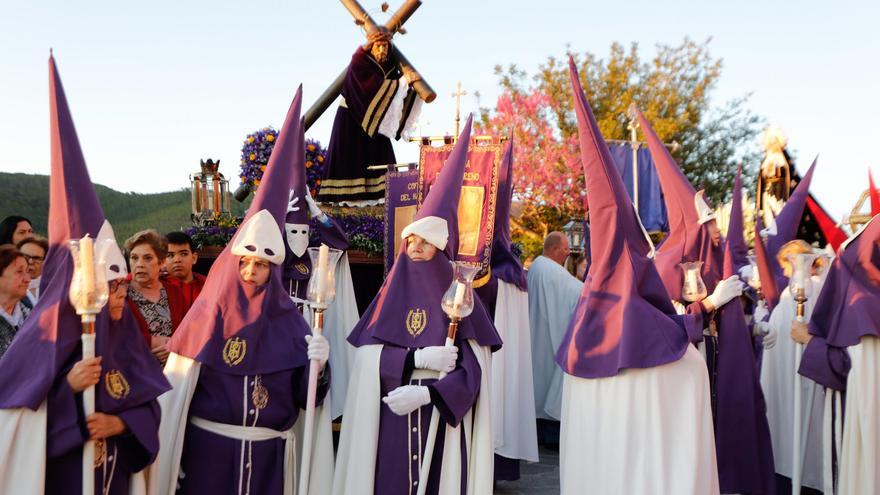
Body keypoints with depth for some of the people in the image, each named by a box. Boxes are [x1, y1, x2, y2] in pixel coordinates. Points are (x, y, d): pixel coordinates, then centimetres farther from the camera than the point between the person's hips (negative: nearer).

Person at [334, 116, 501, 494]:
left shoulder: (458, 296, -1)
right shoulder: (391, 293, 6)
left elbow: (473, 370, -8)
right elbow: (368, 354, -3)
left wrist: (425, 393, -21)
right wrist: (419, 358, -16)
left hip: (442, 420, -2)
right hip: (388, 421, 2)